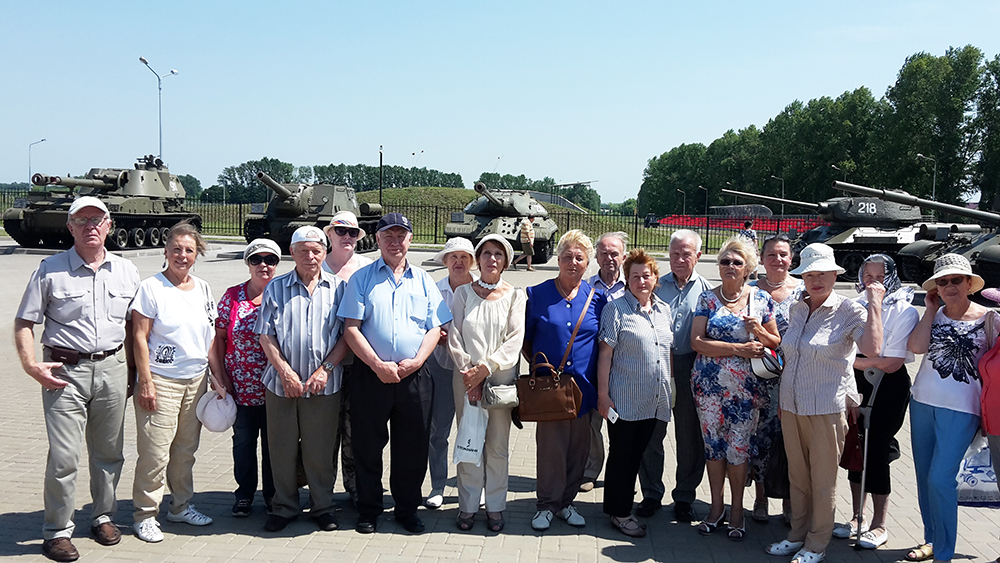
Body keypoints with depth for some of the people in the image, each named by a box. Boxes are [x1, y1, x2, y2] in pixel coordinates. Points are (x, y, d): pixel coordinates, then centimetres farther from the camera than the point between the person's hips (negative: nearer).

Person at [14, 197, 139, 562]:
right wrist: (31, 365, -12)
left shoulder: (126, 271, 9)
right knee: (63, 457, -3)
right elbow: (24, 323, 0)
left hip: (112, 370, 3)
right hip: (65, 371, -3)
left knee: (109, 452, 11)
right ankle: (57, 531, 11)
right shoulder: (50, 270, -1)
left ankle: (103, 516, 29)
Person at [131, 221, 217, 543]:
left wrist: (216, 377, 12)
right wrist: (145, 382, -13)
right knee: (155, 453, -4)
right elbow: (139, 338, -8)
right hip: (161, 381, -5)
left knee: (186, 449, 12)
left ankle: (181, 506, 26)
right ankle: (145, 515, 10)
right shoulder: (151, 287, -5)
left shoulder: (203, 289, 11)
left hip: (196, 380, 5)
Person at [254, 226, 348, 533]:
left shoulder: (338, 288, 4)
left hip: (323, 384, -1)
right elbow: (266, 336, 1)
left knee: (320, 449, 7)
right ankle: (284, 506, 25)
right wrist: (286, 372, -10)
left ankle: (322, 506, 23)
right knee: (282, 448, 9)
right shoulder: (276, 288, 5)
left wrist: (325, 369, -10)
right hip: (281, 383, 1)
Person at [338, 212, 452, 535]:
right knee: (368, 445, 7)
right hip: (372, 374, -2)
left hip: (415, 376, 2)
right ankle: (368, 510, 23)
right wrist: (378, 365, -13)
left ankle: (407, 509, 24)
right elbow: (351, 329, -4)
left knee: (413, 447, 8)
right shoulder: (362, 278, 3)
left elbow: (435, 328, 6)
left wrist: (416, 361, -9)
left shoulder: (423, 280, 11)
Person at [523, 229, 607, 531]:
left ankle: (566, 501, 24)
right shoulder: (538, 295, 2)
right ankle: (547, 504, 14)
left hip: (584, 384, 2)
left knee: (578, 446, 8)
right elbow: (525, 339, 8)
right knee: (550, 444, -2)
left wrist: (602, 387, 5)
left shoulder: (597, 298, 6)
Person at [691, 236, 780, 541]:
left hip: (745, 385, 0)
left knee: (738, 446, 2)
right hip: (709, 384, 1)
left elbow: (776, 342, 10)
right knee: (713, 442, 8)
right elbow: (696, 341, -8)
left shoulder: (761, 299, 4)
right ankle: (716, 506, 23)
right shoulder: (707, 299, 2)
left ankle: (737, 510, 19)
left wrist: (758, 330, -12)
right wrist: (739, 348, -15)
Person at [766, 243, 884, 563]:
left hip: (827, 410, -5)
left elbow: (873, 350, -27)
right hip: (791, 406, 6)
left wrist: (875, 305, -23)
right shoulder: (796, 310, 8)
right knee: (797, 476, 16)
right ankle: (797, 535, 30)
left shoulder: (849, 311, -10)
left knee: (823, 481, 7)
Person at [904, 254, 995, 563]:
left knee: (940, 479, -9)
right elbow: (916, 346, -12)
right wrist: (931, 310, -6)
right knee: (924, 477, 12)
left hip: (960, 410, -5)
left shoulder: (988, 318, -5)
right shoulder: (933, 315, 6)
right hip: (922, 402, 5)